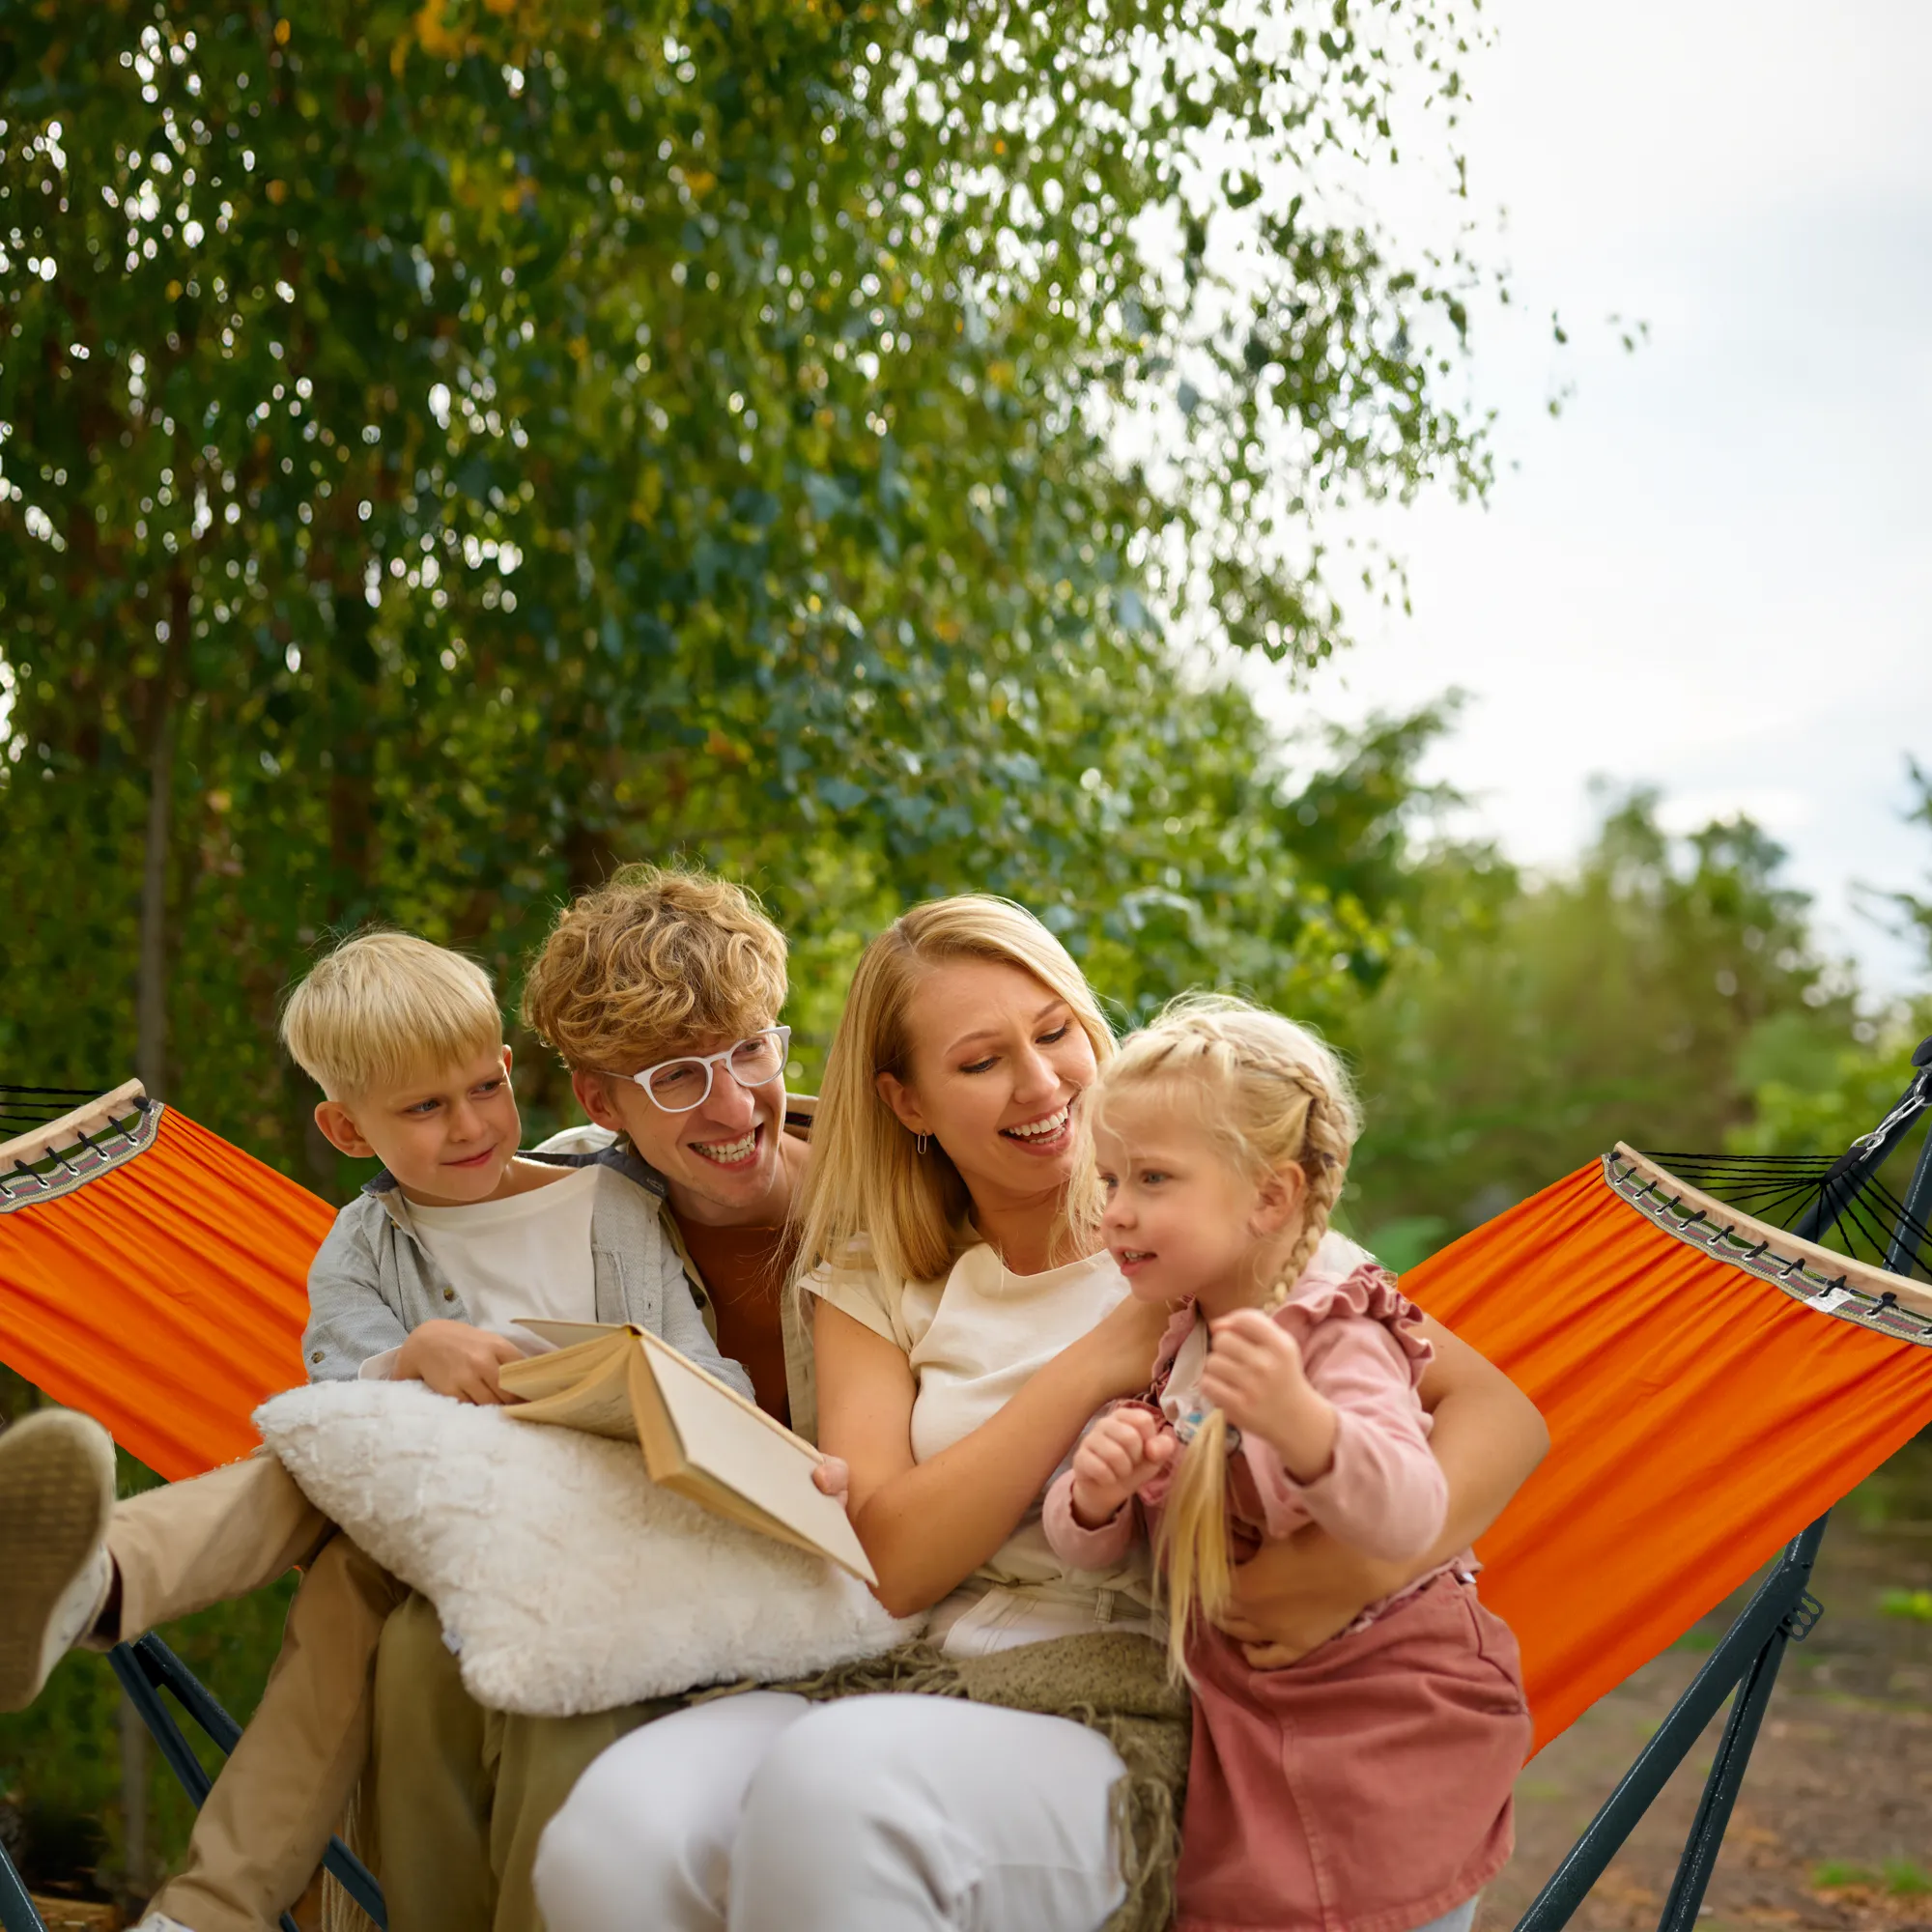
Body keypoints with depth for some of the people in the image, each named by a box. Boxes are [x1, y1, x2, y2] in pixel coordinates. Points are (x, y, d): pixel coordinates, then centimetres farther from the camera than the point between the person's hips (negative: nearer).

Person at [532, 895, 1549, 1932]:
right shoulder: (871, 1282, 13)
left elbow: (1501, 1413, -1)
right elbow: (891, 1563, -2)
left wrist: (1374, 1561, -21)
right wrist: (1098, 1365, -9)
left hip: (1127, 1714, -2)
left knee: (831, 1783, -35)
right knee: (612, 1840, -29)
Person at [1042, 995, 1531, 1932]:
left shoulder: (1337, 1335, -20)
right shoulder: (1166, 1345, 2)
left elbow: (1410, 1517, -37)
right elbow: (1084, 1549, 4)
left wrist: (1296, 1419, -55)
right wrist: (1093, 1498, -21)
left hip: (1378, 1735, -7)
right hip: (1245, 1737, 7)